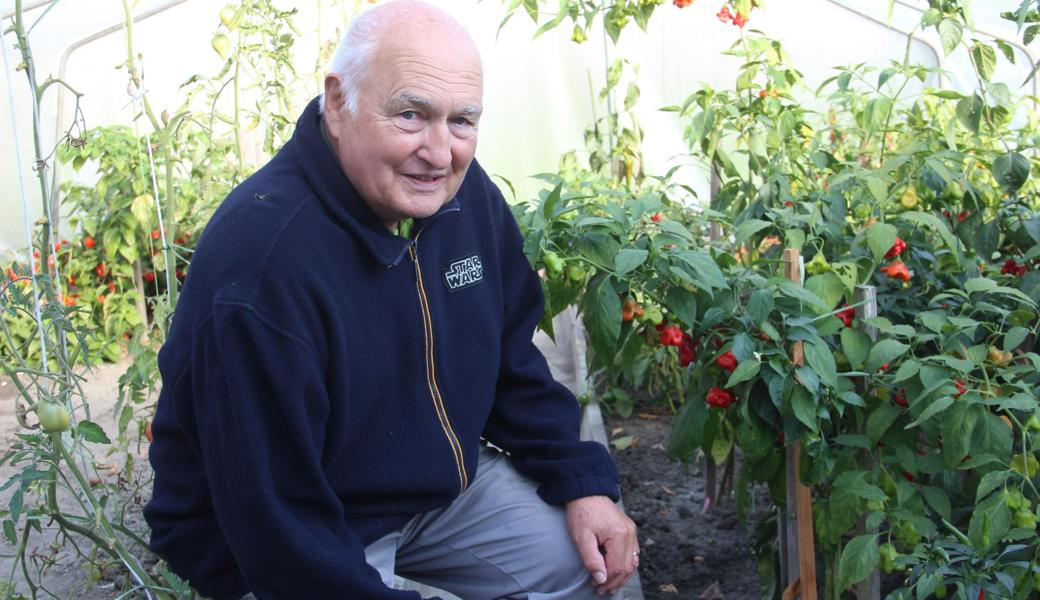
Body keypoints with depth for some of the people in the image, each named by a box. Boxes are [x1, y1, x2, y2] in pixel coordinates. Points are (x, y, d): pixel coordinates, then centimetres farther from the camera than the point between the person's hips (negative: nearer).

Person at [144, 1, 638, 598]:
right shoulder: (260, 266, -33)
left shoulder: (467, 195, -9)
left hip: (446, 484, 6)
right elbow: (274, 520, -29)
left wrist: (583, 482, -1)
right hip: (287, 552, -6)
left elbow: (513, 365, 5)